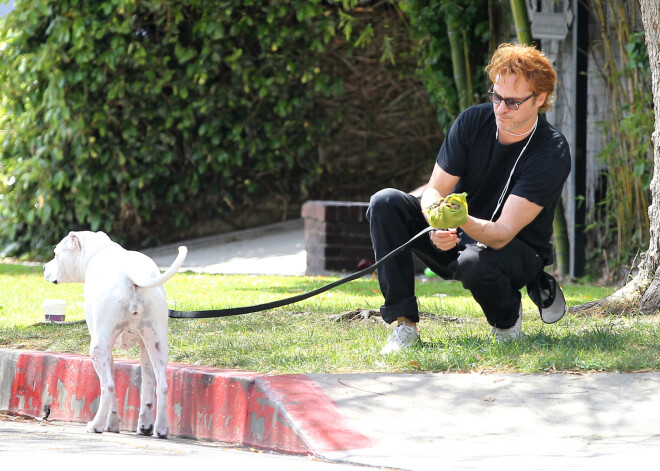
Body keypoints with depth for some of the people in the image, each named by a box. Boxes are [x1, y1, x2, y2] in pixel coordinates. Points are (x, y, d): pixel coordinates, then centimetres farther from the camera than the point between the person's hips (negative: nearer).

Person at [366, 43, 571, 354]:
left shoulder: (552, 153, -23)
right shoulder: (473, 121, -9)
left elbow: (503, 233, -29)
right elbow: (434, 190, -8)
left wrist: (463, 221, -50)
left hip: (518, 253, -5)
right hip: (457, 239, 5)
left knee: (475, 262, -40)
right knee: (385, 203, -17)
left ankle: (508, 320, -3)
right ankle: (404, 324, -18)